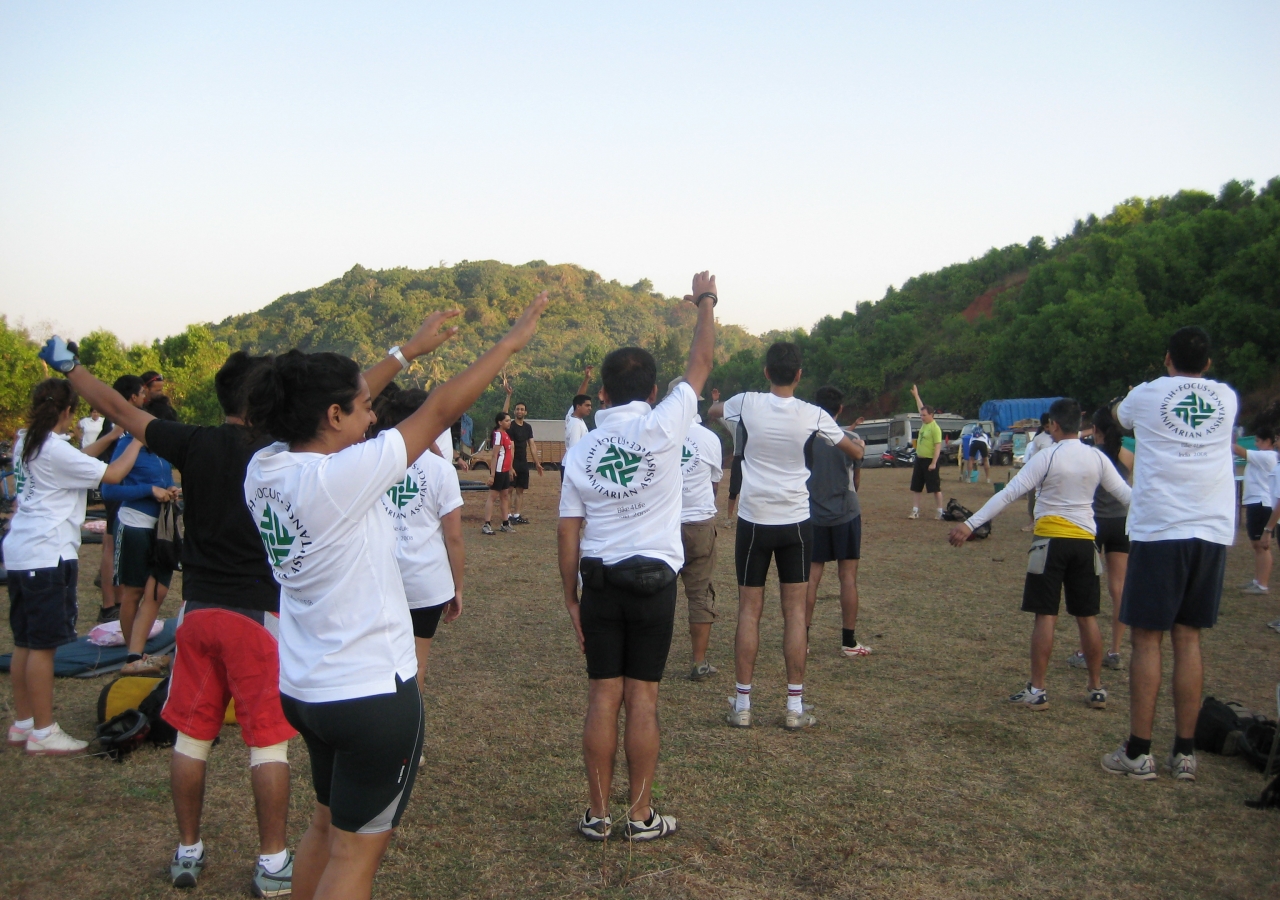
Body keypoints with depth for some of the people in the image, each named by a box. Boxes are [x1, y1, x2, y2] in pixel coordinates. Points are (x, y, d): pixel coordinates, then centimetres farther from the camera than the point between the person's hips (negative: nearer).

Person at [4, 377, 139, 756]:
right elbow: (112, 474, -13)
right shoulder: (55, 450, -15)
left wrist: (112, 436, 21)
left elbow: (77, 460, 22)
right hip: (47, 555, -9)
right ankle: (43, 733, 1)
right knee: (43, 644, -4)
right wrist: (137, 443, 1)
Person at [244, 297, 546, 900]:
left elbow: (332, 402, 11)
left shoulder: (264, 470, -5)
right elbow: (440, 410, -18)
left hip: (303, 687, 9)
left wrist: (409, 350, 19)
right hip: (371, 695, -8)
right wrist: (511, 341, -6)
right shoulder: (337, 479, -25)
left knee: (327, 825, 27)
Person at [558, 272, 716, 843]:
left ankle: (598, 813, 14)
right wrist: (705, 303, 15)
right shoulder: (662, 428, -9)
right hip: (653, 581, -2)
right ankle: (641, 815, 12)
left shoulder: (579, 452, 1)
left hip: (598, 582, 3)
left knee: (603, 697, 8)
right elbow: (700, 365, 1)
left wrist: (571, 597, 9)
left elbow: (568, 530, 1)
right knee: (642, 698, 4)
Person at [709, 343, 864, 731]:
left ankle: (742, 705, 8)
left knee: (749, 611, 6)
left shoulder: (746, 403, -7)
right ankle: (795, 708, 8)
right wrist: (859, 441, 31)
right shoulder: (813, 415, -6)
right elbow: (855, 452, 9)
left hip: (754, 521, 0)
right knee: (795, 611, 6)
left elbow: (712, 411, 15)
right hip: (796, 522, 0)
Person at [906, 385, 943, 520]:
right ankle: (915, 511, 12)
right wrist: (916, 395, 32)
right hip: (919, 459, 9)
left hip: (930, 461, -9)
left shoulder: (935, 428, -16)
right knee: (915, 488, 8)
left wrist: (934, 463, -24)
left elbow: (938, 447, -19)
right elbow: (922, 408, 26)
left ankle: (940, 512, 3)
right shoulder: (924, 424, 8)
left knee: (935, 488, -3)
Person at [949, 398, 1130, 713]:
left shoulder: (1048, 457, -11)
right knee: (1087, 617, 12)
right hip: (1085, 540, 4)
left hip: (1051, 539, -4)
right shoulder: (1097, 458, 3)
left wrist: (970, 524, -17)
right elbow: (1126, 494, 11)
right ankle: (1097, 689, 18)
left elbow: (1009, 493, -16)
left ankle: (1037, 691, 3)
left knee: (1046, 616, -1)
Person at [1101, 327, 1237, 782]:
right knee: (1188, 638, 9)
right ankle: (1184, 753, 12)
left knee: (1147, 638, 1)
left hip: (1158, 531, -3)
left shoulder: (1147, 394, 1)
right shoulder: (1227, 398, 9)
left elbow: (1119, 416, 24)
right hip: (1213, 531, 4)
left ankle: (1138, 753, 3)